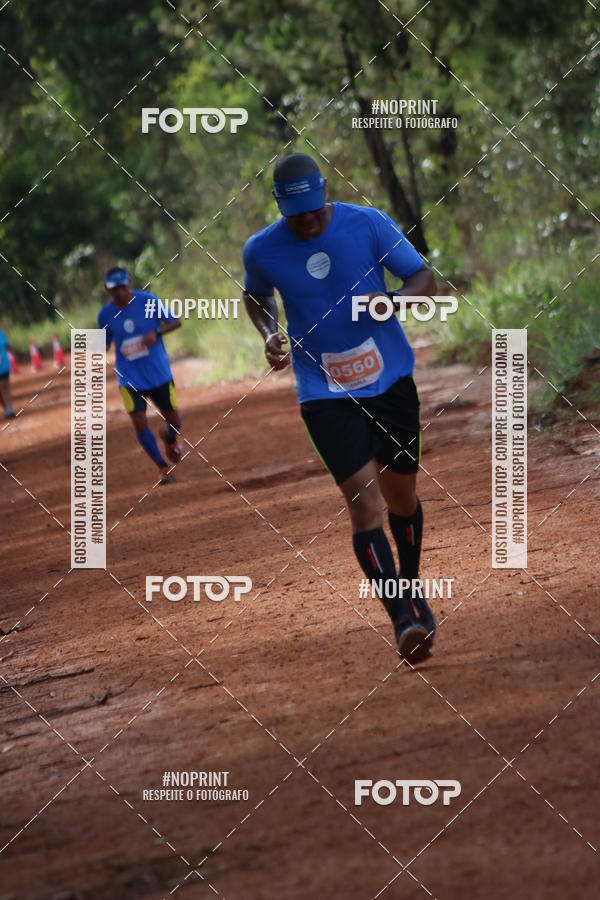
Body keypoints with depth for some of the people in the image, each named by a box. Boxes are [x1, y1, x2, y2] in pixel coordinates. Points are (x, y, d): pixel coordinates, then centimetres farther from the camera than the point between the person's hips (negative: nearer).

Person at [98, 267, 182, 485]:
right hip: (129, 378, 0)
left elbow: (176, 322, -4)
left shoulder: (148, 301, -11)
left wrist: (156, 332, -22)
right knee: (139, 422, -15)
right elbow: (105, 342, 9)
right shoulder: (106, 314, -5)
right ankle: (163, 467, 1)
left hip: (159, 374, 0)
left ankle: (170, 438, 47)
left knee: (174, 420, 9)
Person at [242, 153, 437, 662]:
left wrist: (393, 299, -25)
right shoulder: (261, 250, -6)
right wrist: (270, 334, -3)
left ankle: (411, 587, 40)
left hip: (391, 381, 1)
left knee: (401, 495, 13)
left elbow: (425, 281, -4)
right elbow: (256, 295, 16)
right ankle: (403, 621, -21)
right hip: (326, 394, -1)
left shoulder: (369, 224, -9)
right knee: (364, 500, -17)